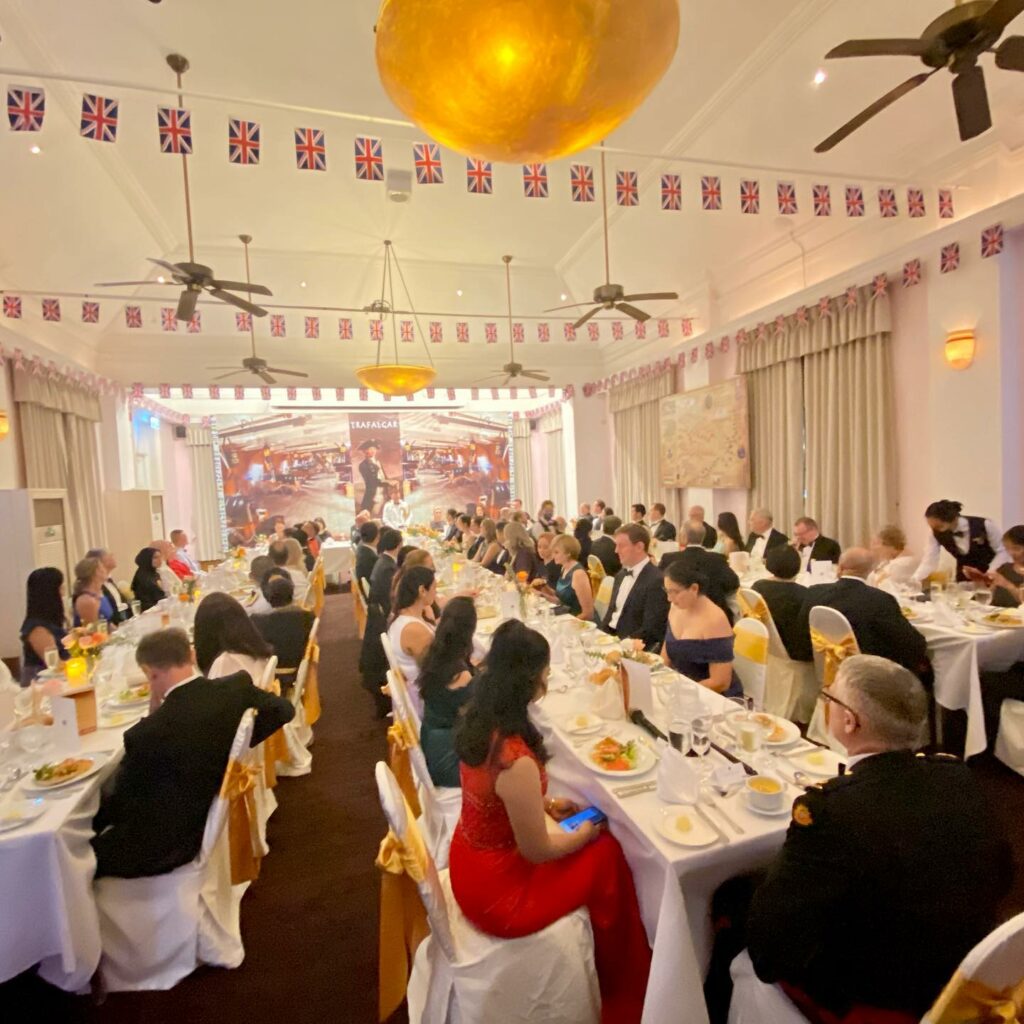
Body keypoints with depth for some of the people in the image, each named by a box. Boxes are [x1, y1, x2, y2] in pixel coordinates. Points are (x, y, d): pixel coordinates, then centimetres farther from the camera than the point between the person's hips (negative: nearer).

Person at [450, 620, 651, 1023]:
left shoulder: (477, 720, -10)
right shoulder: (517, 760, -36)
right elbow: (537, 850, -20)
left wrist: (547, 804, 7)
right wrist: (586, 833, -4)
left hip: (469, 866, 7)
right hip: (495, 891, -7)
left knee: (591, 846, 18)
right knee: (607, 855, 7)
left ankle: (612, 983, 41)